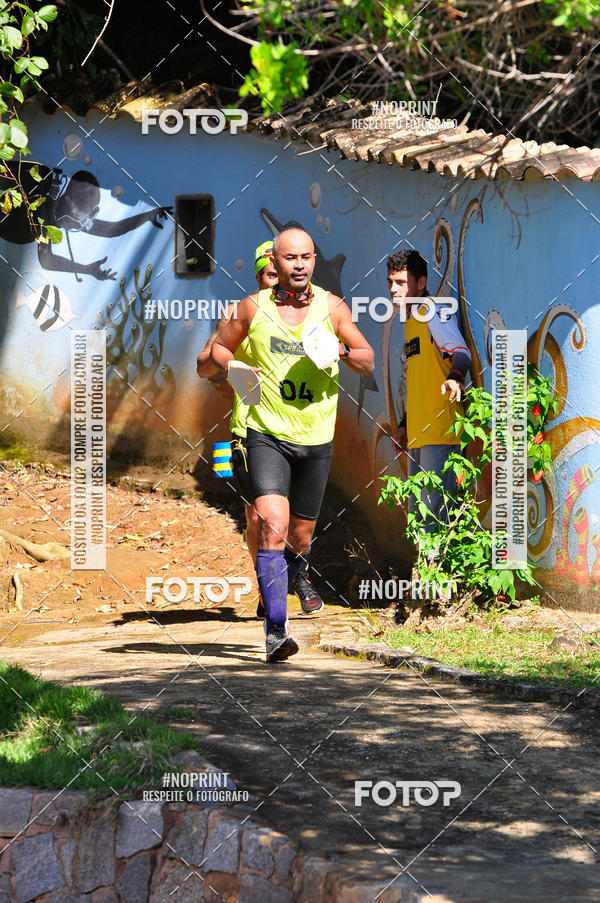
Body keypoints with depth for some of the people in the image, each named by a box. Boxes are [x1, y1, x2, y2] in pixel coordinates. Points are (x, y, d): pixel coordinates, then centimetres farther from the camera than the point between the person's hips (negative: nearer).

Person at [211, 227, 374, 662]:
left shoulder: (332, 308, 0)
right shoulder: (255, 308, -2)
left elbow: (368, 361, 7)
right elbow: (220, 347, 11)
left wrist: (343, 351, -15)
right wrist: (235, 370, -10)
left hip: (317, 440, 2)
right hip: (268, 435, -2)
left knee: (300, 537, 13)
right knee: (273, 527, -20)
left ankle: (290, 578, 48)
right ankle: (276, 631, -22)